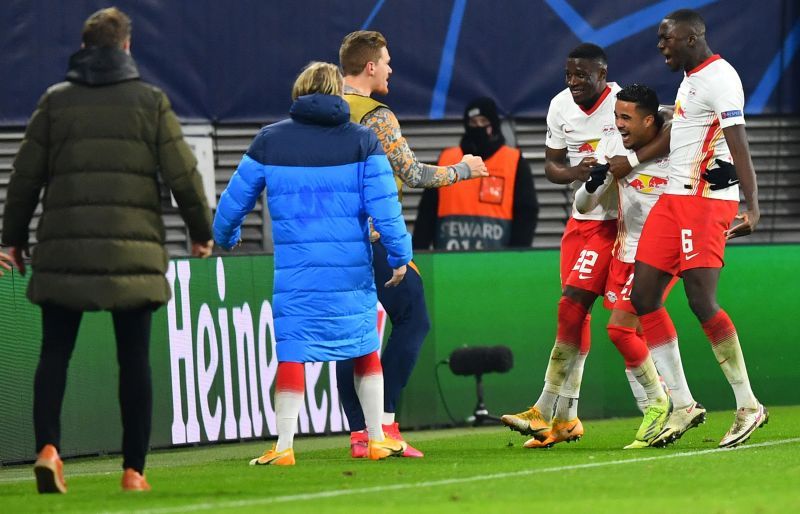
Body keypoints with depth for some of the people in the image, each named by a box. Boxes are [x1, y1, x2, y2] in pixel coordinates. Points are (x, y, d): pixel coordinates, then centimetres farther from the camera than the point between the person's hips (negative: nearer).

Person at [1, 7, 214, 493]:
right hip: (133, 250, -1)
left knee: (55, 353, 5)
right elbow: (183, 174, 3)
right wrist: (202, 230, 17)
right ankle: (134, 469, 3)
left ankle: (48, 446, -16)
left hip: (64, 248, 1)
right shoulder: (150, 101, 3)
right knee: (134, 359, 5)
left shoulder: (56, 101, 6)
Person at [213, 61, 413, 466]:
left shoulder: (269, 140, 4)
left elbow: (235, 199, 11)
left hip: (295, 270, 0)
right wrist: (399, 255, 4)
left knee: (292, 352, 1)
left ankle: (283, 446, -5)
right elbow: (384, 204, -4)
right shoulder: (363, 140, 1)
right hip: (352, 267, 0)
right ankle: (377, 439, 16)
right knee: (366, 350, 13)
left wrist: (224, 237, 30)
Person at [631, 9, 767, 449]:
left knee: (701, 301, -14)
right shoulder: (690, 78, 17)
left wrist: (751, 206, -32)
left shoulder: (719, 78, -13)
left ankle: (748, 406, -6)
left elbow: (738, 143, -22)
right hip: (674, 198, 10)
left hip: (706, 200, -10)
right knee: (643, 297, 4)